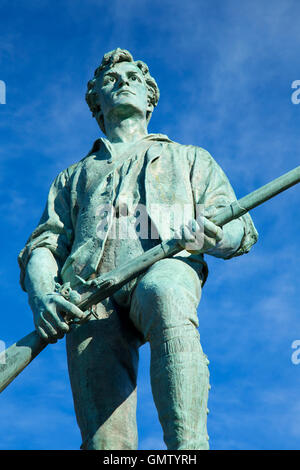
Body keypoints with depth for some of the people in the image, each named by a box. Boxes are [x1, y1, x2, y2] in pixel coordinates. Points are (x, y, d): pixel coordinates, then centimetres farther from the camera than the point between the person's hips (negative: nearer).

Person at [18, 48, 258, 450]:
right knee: (105, 438, -23)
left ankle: (188, 448, -54)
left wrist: (210, 234, -6)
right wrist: (42, 296, -3)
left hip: (163, 269, -1)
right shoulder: (74, 177, 39)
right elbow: (42, 246, 23)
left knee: (164, 297, -42)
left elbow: (242, 229, 22)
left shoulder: (190, 158, 36)